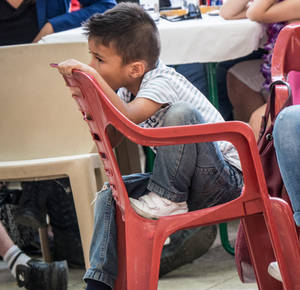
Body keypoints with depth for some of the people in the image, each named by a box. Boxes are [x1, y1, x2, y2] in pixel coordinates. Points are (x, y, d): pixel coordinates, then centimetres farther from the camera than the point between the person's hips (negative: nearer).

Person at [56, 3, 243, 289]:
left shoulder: (162, 81, -22)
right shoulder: (126, 91, 5)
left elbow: (128, 118, -40)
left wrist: (93, 76, -40)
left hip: (227, 180, -9)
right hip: (186, 184, 9)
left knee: (182, 113, -31)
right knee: (110, 192, -1)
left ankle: (167, 198, -17)